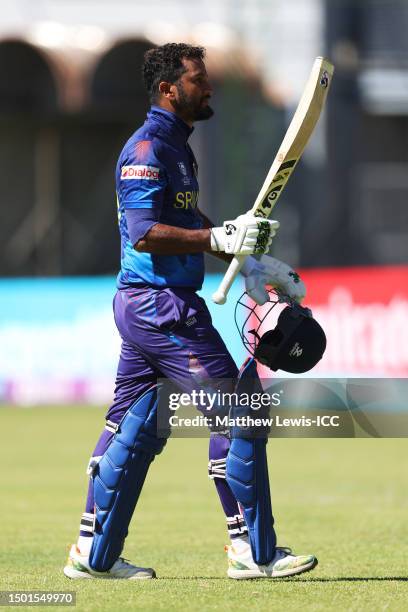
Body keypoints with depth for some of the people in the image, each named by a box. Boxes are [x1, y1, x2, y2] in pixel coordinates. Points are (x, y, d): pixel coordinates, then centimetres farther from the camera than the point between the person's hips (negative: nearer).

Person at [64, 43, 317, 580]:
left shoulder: (177, 148, 18)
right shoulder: (148, 148, -14)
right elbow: (145, 233, -23)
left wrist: (248, 262, 20)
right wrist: (219, 238, -26)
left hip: (143, 308, 11)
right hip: (162, 306, -11)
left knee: (134, 428, 13)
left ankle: (94, 554, 18)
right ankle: (252, 551, -7)